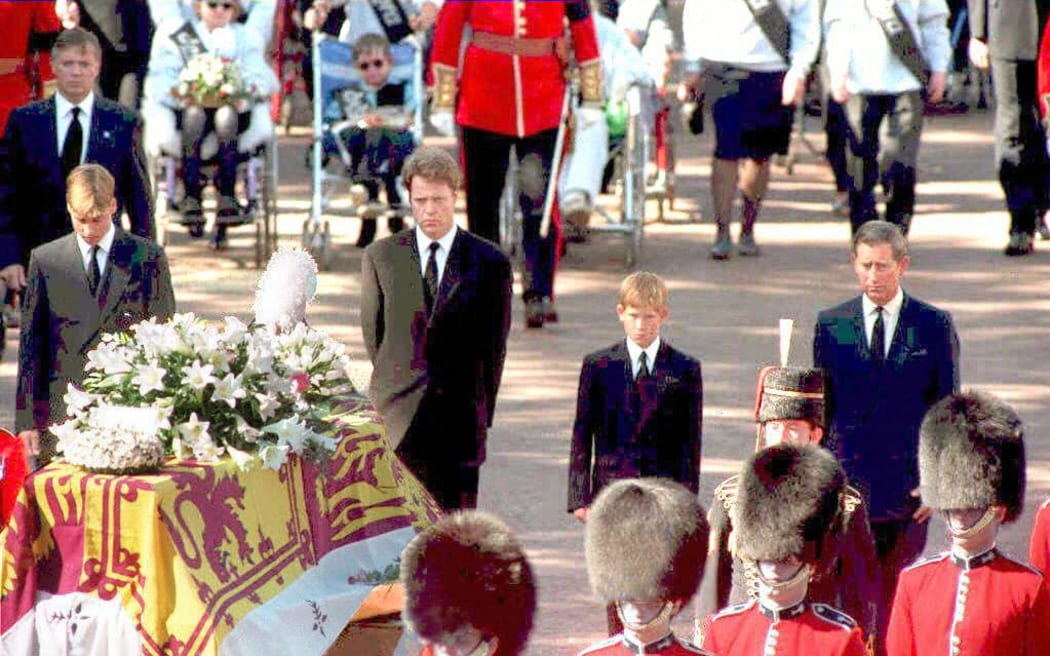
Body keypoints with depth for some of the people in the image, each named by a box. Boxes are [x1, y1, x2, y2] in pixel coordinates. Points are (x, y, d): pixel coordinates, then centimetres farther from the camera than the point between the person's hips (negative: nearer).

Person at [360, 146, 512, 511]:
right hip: (397, 418, 0)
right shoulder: (380, 257, 7)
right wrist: (393, 387, 11)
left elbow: (494, 344, 7)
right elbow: (373, 331, 14)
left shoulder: (489, 263, 3)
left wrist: (482, 410, 5)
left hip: (460, 416, 0)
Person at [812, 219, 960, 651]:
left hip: (909, 487, 0)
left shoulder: (934, 326, 3)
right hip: (849, 484, 0)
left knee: (900, 596, 6)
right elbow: (820, 409, 9)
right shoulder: (831, 325, 5)